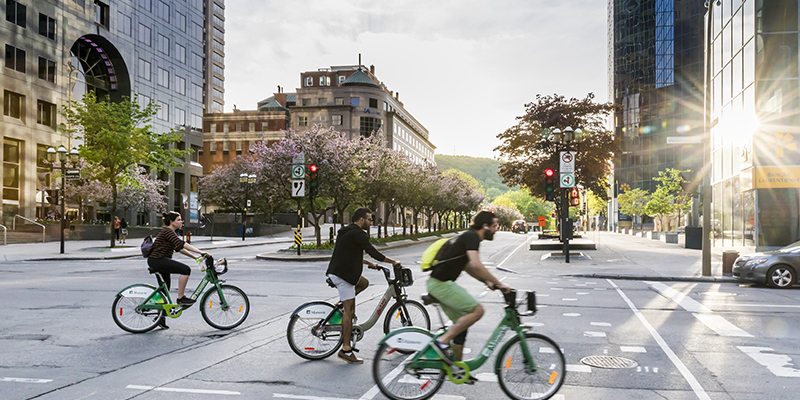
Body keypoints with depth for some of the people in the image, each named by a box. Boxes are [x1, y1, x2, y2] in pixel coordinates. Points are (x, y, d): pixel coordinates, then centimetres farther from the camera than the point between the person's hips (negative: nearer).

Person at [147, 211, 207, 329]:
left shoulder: (169, 232, 17)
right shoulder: (167, 231, -15)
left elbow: (179, 248, 19)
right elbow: (182, 244, -26)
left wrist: (195, 257, 12)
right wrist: (201, 252, -30)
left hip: (159, 261, 11)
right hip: (158, 261, -11)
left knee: (165, 289, 15)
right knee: (186, 269, -20)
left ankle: (161, 318, 23)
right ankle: (180, 298, -9)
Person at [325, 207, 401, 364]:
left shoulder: (346, 232, 18)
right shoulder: (357, 233, -14)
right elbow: (373, 253, -17)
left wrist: (369, 263, 30)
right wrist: (393, 262, -5)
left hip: (337, 271, 10)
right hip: (342, 274, -10)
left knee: (364, 283, 26)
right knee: (349, 310, -7)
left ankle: (342, 304, 14)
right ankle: (346, 349, -5)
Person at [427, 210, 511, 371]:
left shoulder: (468, 237, 18)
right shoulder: (472, 237, -13)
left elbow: (468, 266, 27)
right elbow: (476, 265, -25)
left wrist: (486, 281, 15)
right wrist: (499, 283, -18)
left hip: (438, 283, 10)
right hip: (440, 284, -10)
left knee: (461, 323, 14)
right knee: (477, 310, -16)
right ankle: (443, 341, -12)